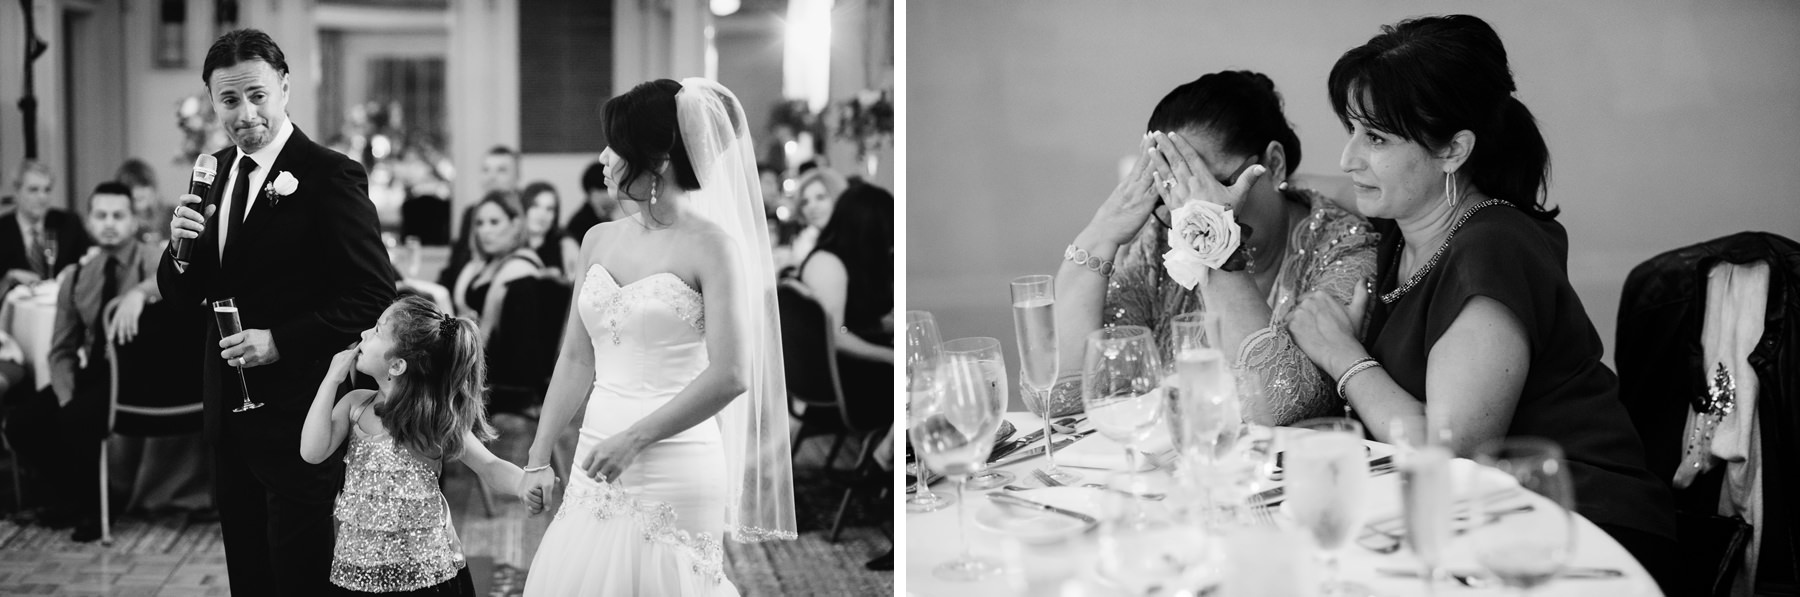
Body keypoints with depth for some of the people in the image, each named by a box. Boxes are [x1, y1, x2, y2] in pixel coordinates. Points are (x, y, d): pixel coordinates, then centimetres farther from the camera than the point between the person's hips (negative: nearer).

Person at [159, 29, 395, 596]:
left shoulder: (331, 176, -13)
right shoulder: (216, 172, 9)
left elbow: (373, 296, -16)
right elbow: (179, 295, 12)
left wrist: (280, 342, -22)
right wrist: (183, 247, -9)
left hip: (298, 416, -7)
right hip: (229, 414, 7)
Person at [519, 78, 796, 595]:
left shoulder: (710, 245, -9)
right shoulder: (599, 240, 10)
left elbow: (730, 375, -15)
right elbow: (576, 359, 15)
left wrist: (634, 438, -17)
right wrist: (539, 457, 13)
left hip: (674, 470, -6)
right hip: (595, 466, 6)